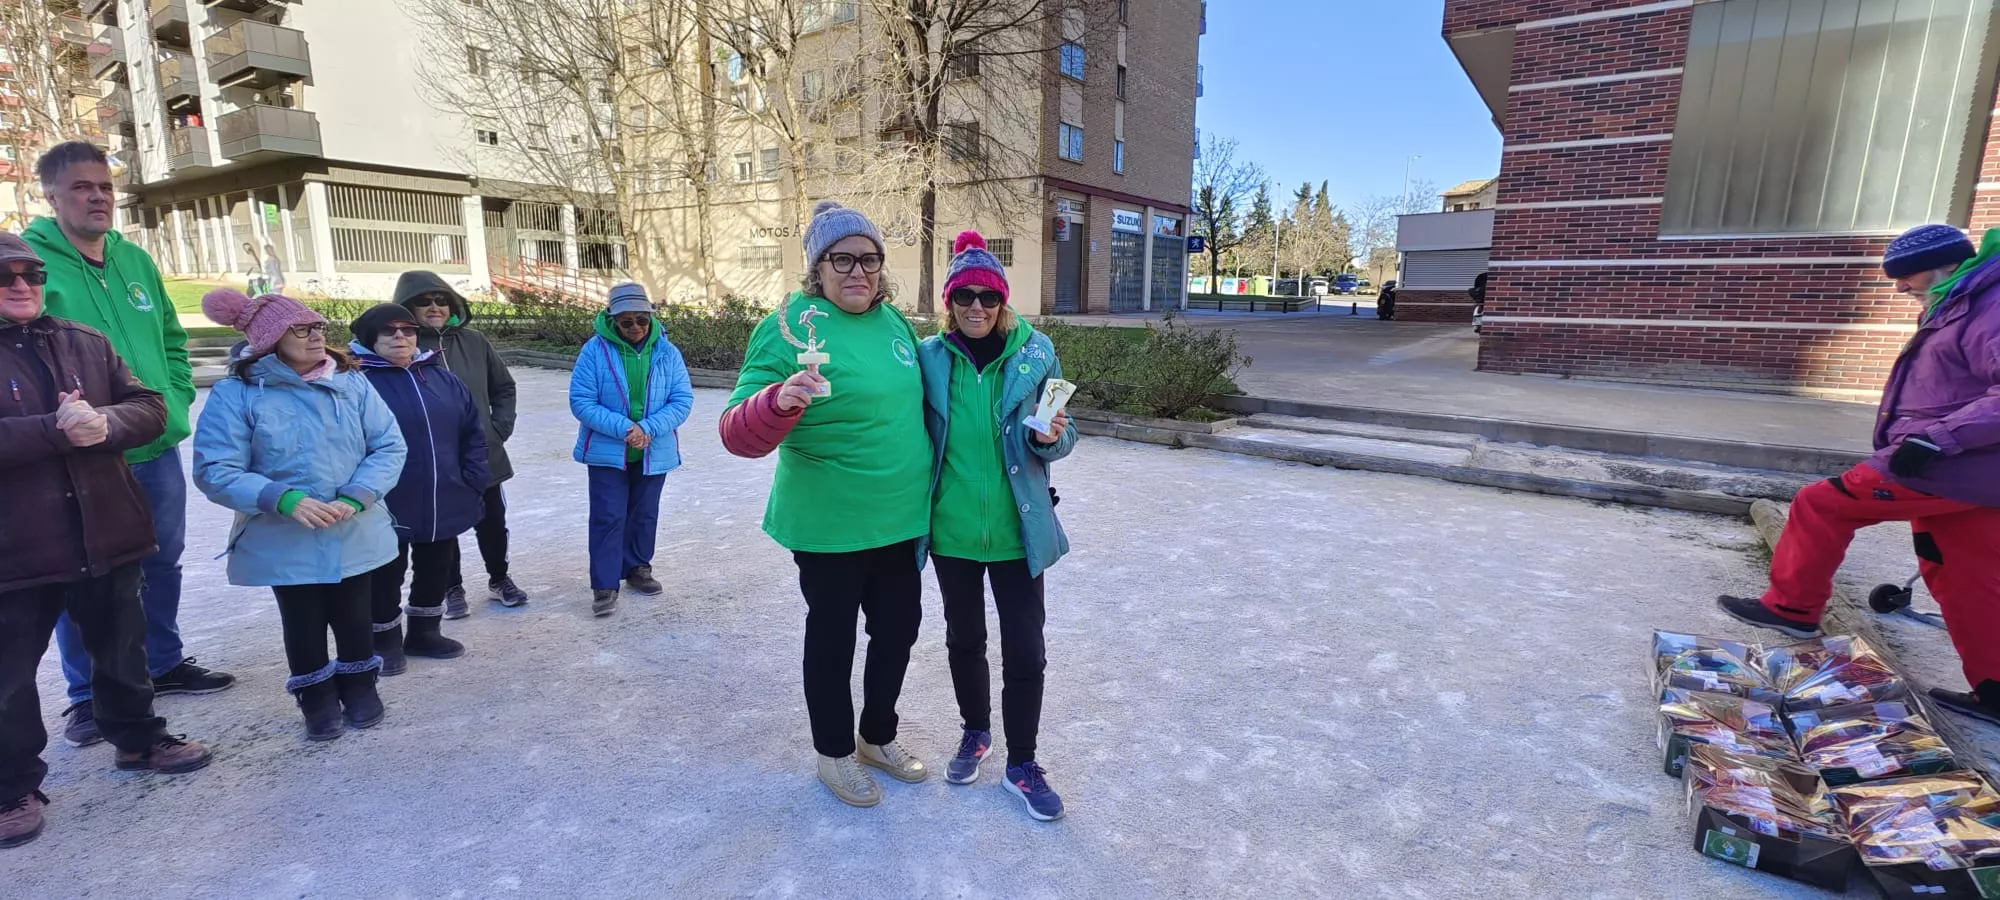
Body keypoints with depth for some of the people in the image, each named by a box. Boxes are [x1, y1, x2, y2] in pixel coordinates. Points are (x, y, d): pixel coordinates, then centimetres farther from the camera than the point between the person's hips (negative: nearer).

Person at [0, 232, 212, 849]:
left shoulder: (86, 343, 7)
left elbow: (150, 407, 2)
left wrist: (105, 423, -18)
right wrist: (56, 430, -25)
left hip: (105, 535, 3)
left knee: (122, 651, 18)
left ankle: (138, 740, 36)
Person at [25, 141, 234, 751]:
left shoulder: (135, 259, 8)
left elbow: (172, 339, 16)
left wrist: (177, 399, 4)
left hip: (158, 447, 5)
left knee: (164, 563, 16)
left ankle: (164, 664, 34)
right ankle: (87, 696, 23)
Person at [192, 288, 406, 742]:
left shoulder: (351, 381, -3)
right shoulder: (236, 394, -10)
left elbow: (389, 446, -5)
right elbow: (215, 471, -11)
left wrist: (355, 498, -19)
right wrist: (283, 500, -26)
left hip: (355, 535, 2)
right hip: (284, 543, -2)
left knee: (354, 617, 16)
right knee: (303, 625, 13)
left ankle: (360, 688, 37)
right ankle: (317, 701, 34)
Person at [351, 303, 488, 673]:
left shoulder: (441, 376, 6)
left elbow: (473, 431, 10)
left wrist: (472, 479, 3)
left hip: (444, 502, 5)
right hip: (387, 506, -5)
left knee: (436, 569, 17)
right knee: (386, 575, 9)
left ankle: (425, 632, 35)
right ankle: (385, 642, 28)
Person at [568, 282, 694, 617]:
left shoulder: (667, 352, -6)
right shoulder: (595, 350, -11)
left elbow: (682, 400, -7)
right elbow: (581, 401, -13)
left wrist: (648, 429, -20)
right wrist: (623, 428, -23)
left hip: (653, 453, 3)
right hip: (607, 452, -2)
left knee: (644, 515, 16)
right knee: (608, 517, -1)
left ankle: (638, 568, 34)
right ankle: (605, 584, 9)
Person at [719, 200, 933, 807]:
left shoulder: (893, 320, 4)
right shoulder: (792, 323, -15)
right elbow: (739, 434, -20)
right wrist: (780, 399, -41)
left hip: (901, 520, 6)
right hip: (829, 525, -6)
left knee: (899, 628, 18)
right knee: (832, 637, 12)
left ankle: (878, 738, 43)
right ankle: (834, 753, 38)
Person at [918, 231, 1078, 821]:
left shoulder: (1036, 352, -5)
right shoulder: (929, 356, -4)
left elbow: (1057, 439, 2)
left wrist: (1051, 437, -21)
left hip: (1018, 530, -1)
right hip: (952, 529, 1)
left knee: (1025, 649, 4)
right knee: (964, 637, 18)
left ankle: (1022, 764, 25)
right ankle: (975, 732, 43)